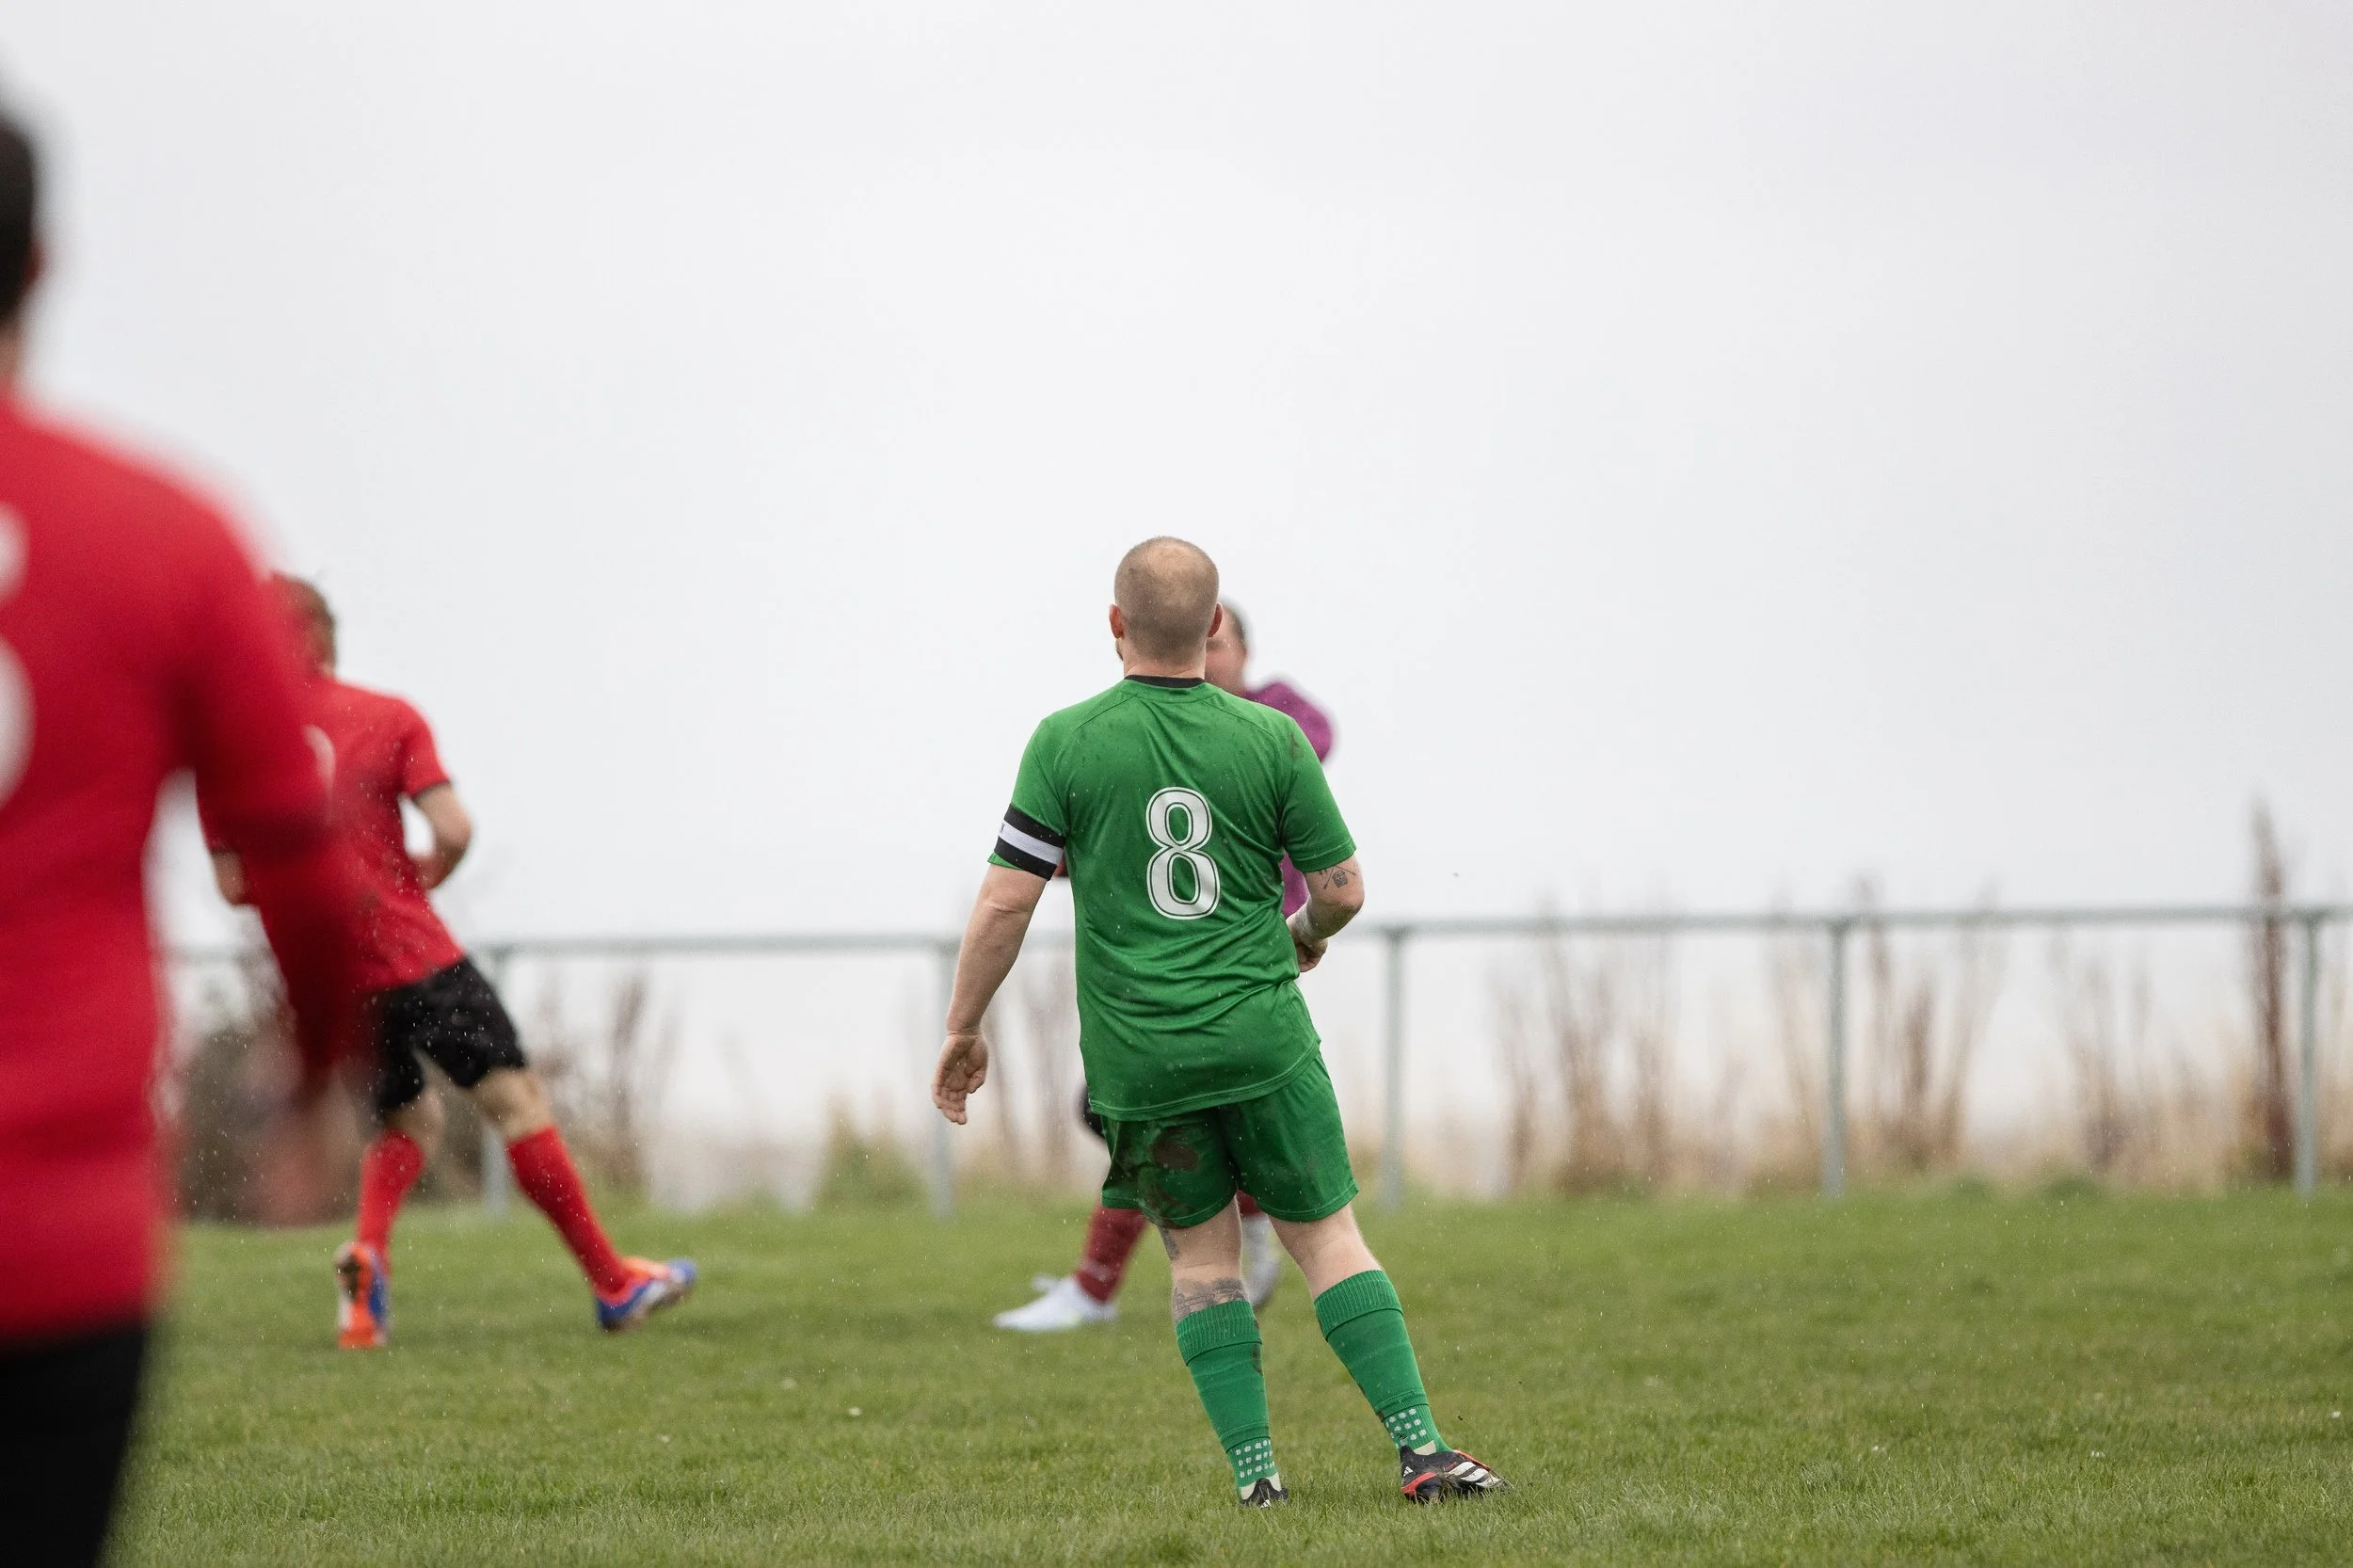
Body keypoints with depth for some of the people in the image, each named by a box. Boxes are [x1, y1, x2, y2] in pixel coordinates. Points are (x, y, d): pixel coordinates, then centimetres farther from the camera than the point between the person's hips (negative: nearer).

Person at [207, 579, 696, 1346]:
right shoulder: (388, 717, -2)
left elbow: (233, 884, 1)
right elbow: (453, 830, -12)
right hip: (415, 958, -4)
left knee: (406, 1119, 20)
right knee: (516, 1099, 2)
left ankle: (367, 1252, -8)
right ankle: (613, 1282, 3)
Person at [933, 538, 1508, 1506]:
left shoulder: (1067, 742, -5)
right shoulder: (1271, 739, -2)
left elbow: (1006, 900, -5)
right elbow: (1342, 890, 3)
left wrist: (963, 1030, 6)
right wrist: (1308, 936, 26)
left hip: (1136, 1055, 0)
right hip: (1263, 1039, 0)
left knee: (1201, 1251, 12)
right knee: (1327, 1235, 6)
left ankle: (1254, 1471, 4)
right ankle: (1421, 1452, -3)